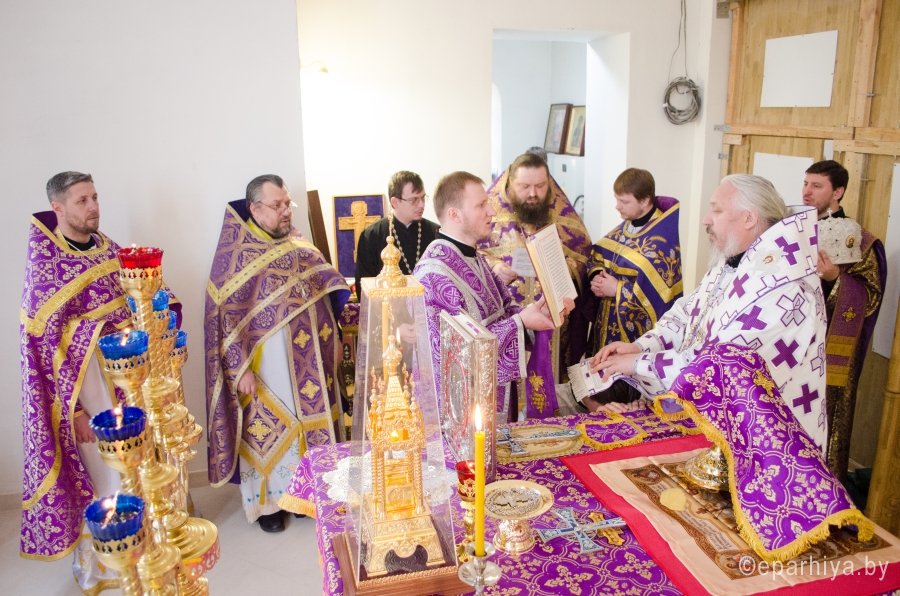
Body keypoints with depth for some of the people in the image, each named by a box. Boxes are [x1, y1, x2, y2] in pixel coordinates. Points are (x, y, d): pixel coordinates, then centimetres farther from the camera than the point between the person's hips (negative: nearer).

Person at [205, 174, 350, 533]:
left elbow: (326, 296, 13)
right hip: (266, 368, -5)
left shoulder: (301, 247, 6)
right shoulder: (235, 255, -11)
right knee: (268, 432, 8)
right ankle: (267, 501, 28)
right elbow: (224, 315, -12)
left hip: (309, 363, 5)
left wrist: (333, 343, 9)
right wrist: (240, 368, -16)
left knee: (311, 425, 14)